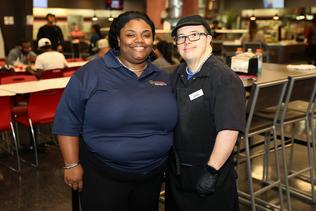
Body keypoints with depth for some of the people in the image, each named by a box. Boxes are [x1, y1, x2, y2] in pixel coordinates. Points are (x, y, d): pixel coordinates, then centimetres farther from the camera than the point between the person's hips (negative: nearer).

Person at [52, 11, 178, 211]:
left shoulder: (162, 77, 5)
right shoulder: (91, 73, -9)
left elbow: (170, 120, 14)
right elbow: (68, 121, -8)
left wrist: (166, 161, 12)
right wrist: (72, 165, -9)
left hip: (152, 175, 5)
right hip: (103, 176, -4)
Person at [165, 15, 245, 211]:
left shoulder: (225, 79, -19)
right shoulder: (177, 75, 5)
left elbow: (229, 130, -25)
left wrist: (212, 171, -23)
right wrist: (169, 160, 12)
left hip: (210, 175, -7)